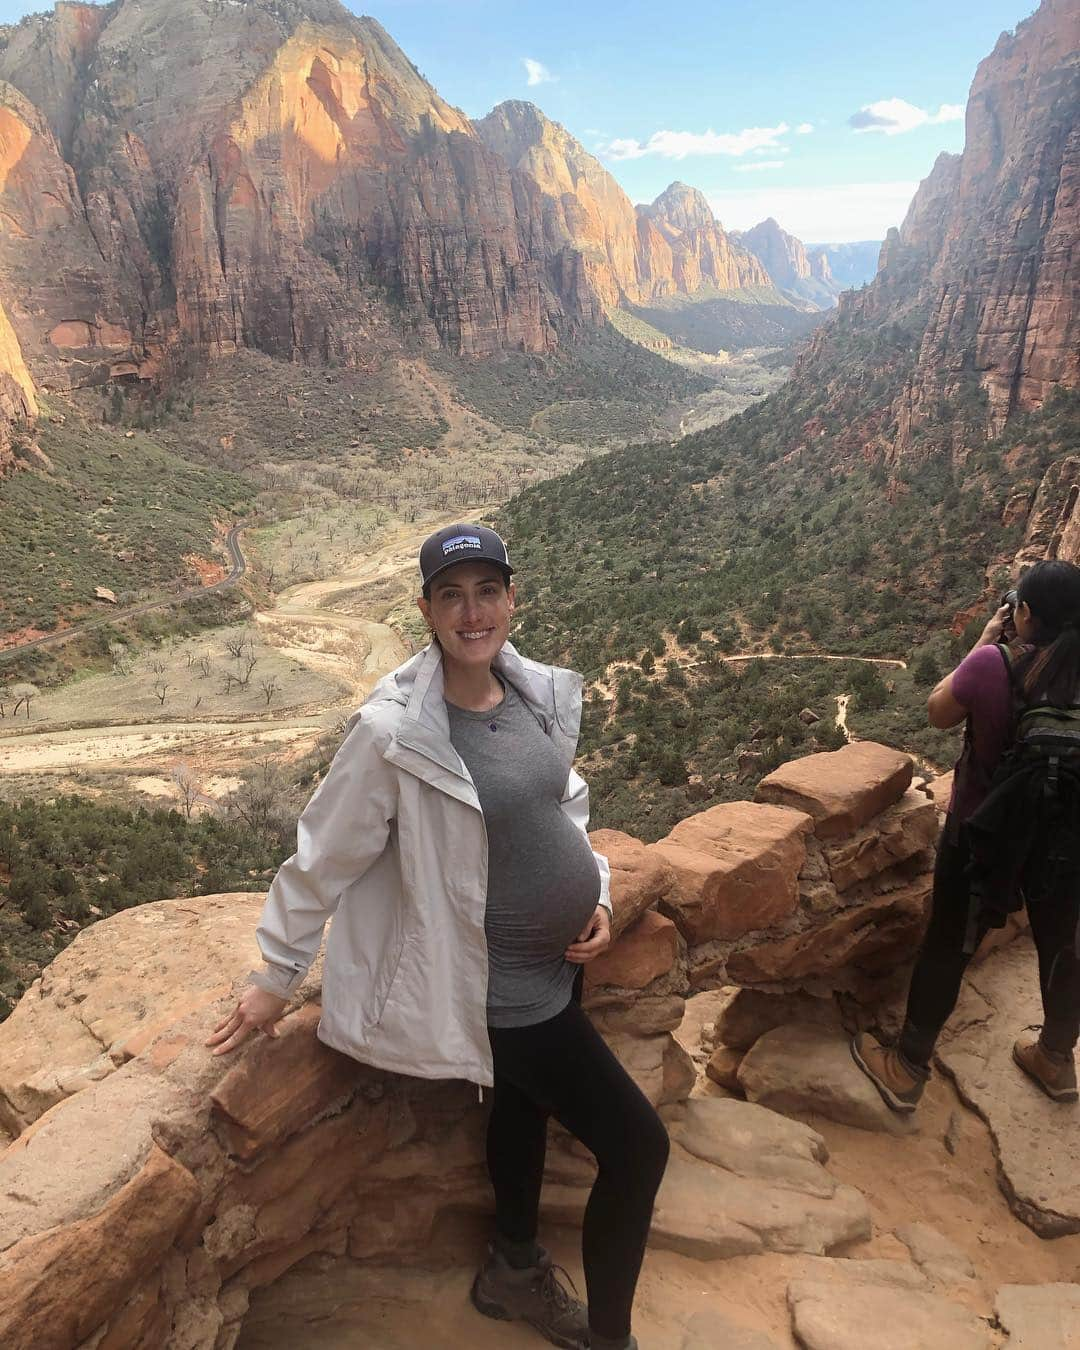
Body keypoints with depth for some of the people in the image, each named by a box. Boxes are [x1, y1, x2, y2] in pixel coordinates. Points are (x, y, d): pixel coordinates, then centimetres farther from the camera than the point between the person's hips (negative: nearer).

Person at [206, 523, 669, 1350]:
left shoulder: (541, 694, -4)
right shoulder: (393, 732, -24)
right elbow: (323, 858, -13)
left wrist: (594, 895, 0)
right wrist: (276, 977, -4)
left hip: (557, 959, 7)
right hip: (504, 988, -7)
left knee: (523, 1104, 26)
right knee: (638, 1145, 1)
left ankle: (516, 1271, 54)